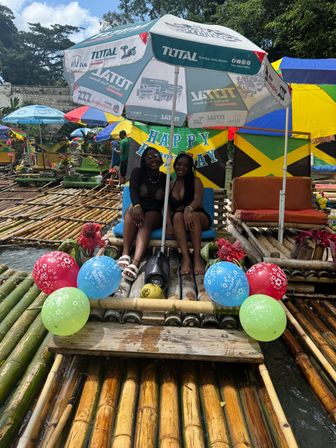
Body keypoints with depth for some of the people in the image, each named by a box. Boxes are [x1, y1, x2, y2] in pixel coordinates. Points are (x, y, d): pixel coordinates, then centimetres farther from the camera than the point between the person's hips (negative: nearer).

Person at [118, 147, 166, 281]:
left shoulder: (165, 178, 10)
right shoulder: (138, 172, 7)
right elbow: (133, 190, -12)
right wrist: (137, 205, -33)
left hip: (155, 214, 0)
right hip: (139, 210, 1)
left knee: (146, 222, -35)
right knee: (131, 209, -35)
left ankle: (135, 263, -59)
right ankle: (125, 254, -46)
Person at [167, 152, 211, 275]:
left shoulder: (195, 181, 4)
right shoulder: (170, 184, 12)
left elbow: (198, 200, -14)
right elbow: (166, 206, 0)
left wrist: (188, 209, -38)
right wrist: (169, 223, -20)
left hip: (198, 217, -1)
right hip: (178, 220, 2)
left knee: (192, 215, -35)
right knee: (178, 215, -33)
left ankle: (197, 257, -40)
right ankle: (185, 257, -44)